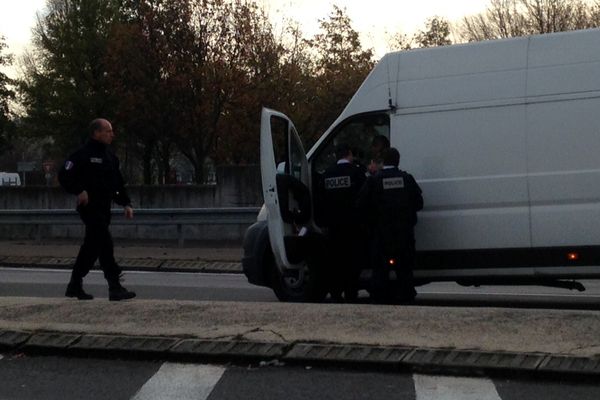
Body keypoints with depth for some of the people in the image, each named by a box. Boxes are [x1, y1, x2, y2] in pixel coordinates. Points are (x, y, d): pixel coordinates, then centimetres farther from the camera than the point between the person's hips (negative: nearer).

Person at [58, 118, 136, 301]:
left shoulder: (110, 157, 17)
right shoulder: (83, 154, -9)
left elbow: (118, 183, 22)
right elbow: (64, 176, -13)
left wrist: (126, 203, 11)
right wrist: (79, 191, -23)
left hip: (104, 209, 9)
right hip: (90, 207, -9)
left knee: (91, 247, 13)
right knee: (105, 244, -13)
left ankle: (74, 286, 23)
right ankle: (115, 287, -13)